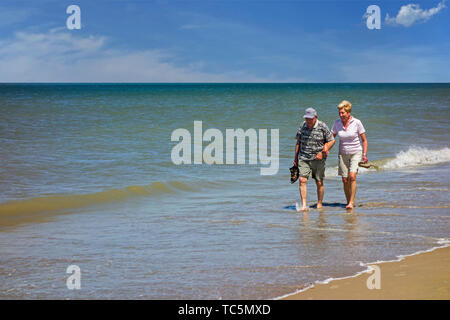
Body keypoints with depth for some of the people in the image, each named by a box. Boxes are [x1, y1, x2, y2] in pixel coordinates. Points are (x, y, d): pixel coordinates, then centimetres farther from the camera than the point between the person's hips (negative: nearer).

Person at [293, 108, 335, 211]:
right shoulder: (302, 127, 5)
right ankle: (304, 205, -12)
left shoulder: (322, 127, -6)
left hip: (318, 159, -2)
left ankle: (319, 204, 20)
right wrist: (295, 157, 15)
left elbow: (331, 140, 1)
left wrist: (323, 153, -10)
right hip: (304, 158, 2)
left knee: (319, 182, 5)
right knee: (302, 180, -12)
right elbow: (298, 142, 15)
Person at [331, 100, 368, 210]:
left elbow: (364, 140, -1)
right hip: (343, 154, 3)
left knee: (352, 176, -19)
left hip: (355, 153, -3)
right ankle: (348, 201, 17)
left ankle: (351, 202, -17)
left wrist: (365, 154, -6)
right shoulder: (337, 123, -3)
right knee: (345, 180, 1)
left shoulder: (356, 123, -10)